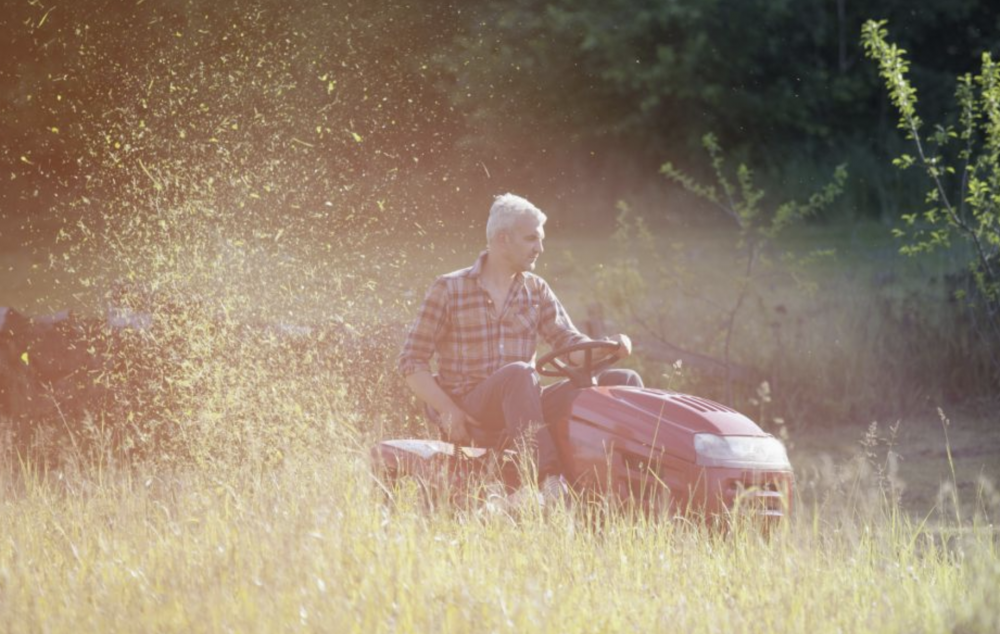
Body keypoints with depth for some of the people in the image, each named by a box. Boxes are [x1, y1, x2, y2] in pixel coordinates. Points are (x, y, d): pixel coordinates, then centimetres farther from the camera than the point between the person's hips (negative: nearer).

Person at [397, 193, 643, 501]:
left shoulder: (536, 290, 14)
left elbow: (570, 343, 4)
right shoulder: (449, 290, 0)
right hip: (470, 415, -5)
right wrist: (448, 410, -15)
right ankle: (549, 481, -50)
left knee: (623, 382, -10)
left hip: (523, 407, 5)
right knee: (519, 373, -39)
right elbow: (412, 362, -1)